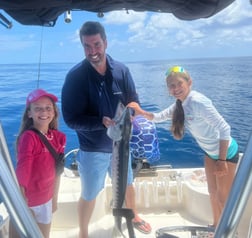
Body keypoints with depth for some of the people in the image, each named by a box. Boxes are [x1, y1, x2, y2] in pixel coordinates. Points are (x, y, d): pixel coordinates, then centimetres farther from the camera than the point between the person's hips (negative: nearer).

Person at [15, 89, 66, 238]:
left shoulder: (58, 137, -3)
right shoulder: (28, 137, -22)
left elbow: (56, 172, 4)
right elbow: (22, 171, -21)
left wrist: (54, 199, 9)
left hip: (45, 199, 6)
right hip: (27, 200, -5)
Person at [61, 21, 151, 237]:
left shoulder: (121, 70, -9)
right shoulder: (75, 77, -19)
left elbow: (134, 101, -1)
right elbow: (71, 119, -19)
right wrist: (101, 122, -33)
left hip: (120, 142, 4)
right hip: (92, 148, -4)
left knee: (127, 183, 25)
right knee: (89, 195, 13)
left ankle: (134, 217, 54)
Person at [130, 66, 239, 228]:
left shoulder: (198, 102, -31)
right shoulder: (179, 106, -5)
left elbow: (224, 129, -29)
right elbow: (158, 117, 5)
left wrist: (222, 160, -25)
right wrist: (140, 111, -14)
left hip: (226, 153, -8)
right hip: (210, 153, 8)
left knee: (223, 197, 7)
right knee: (213, 192, 22)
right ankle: (216, 226, 43)